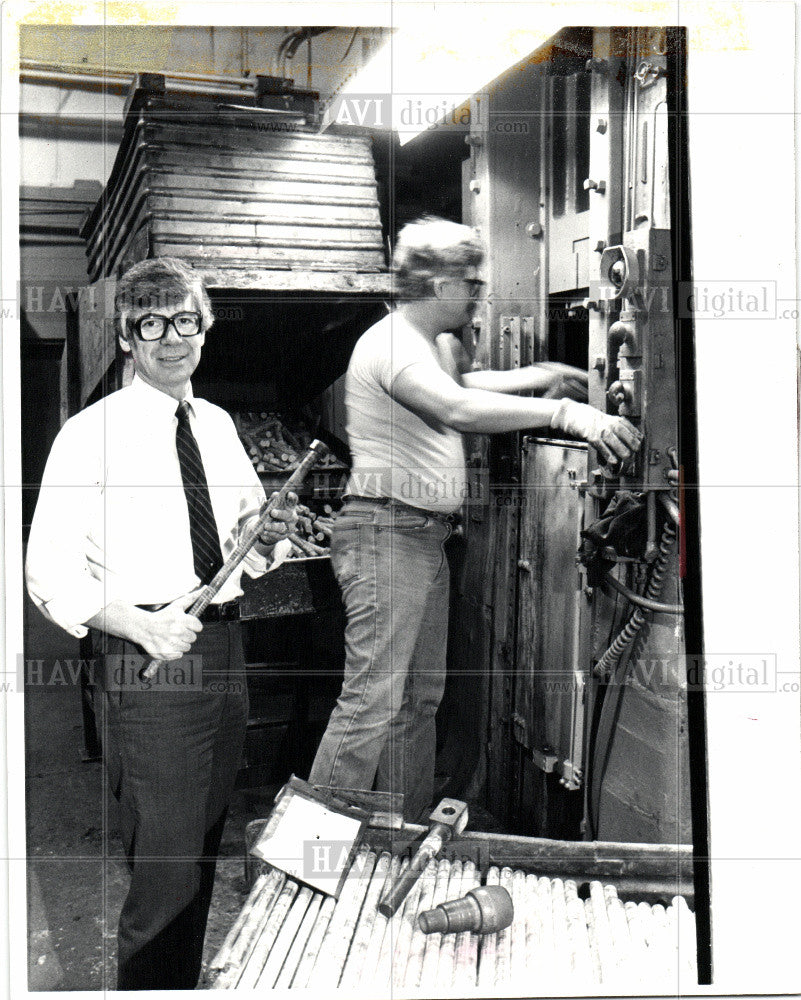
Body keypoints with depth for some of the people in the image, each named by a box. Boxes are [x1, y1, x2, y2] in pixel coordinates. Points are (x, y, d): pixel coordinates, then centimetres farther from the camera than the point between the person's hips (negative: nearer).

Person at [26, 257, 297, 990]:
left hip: (224, 653, 7)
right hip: (148, 668, -6)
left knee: (205, 855, 20)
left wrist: (268, 536, -2)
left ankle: (187, 981, 38)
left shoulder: (218, 426, 10)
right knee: (165, 873, -4)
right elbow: (49, 575, -11)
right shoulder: (91, 434, -9)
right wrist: (141, 625, -23)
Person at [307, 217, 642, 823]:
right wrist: (565, 413, -33)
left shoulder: (435, 343, 20)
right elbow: (460, 409, -31)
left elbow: (456, 382, 42)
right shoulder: (392, 341, -14)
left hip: (426, 537, 11)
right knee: (373, 703, -11)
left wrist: (527, 379, 30)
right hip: (386, 530, -11)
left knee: (420, 699, 14)